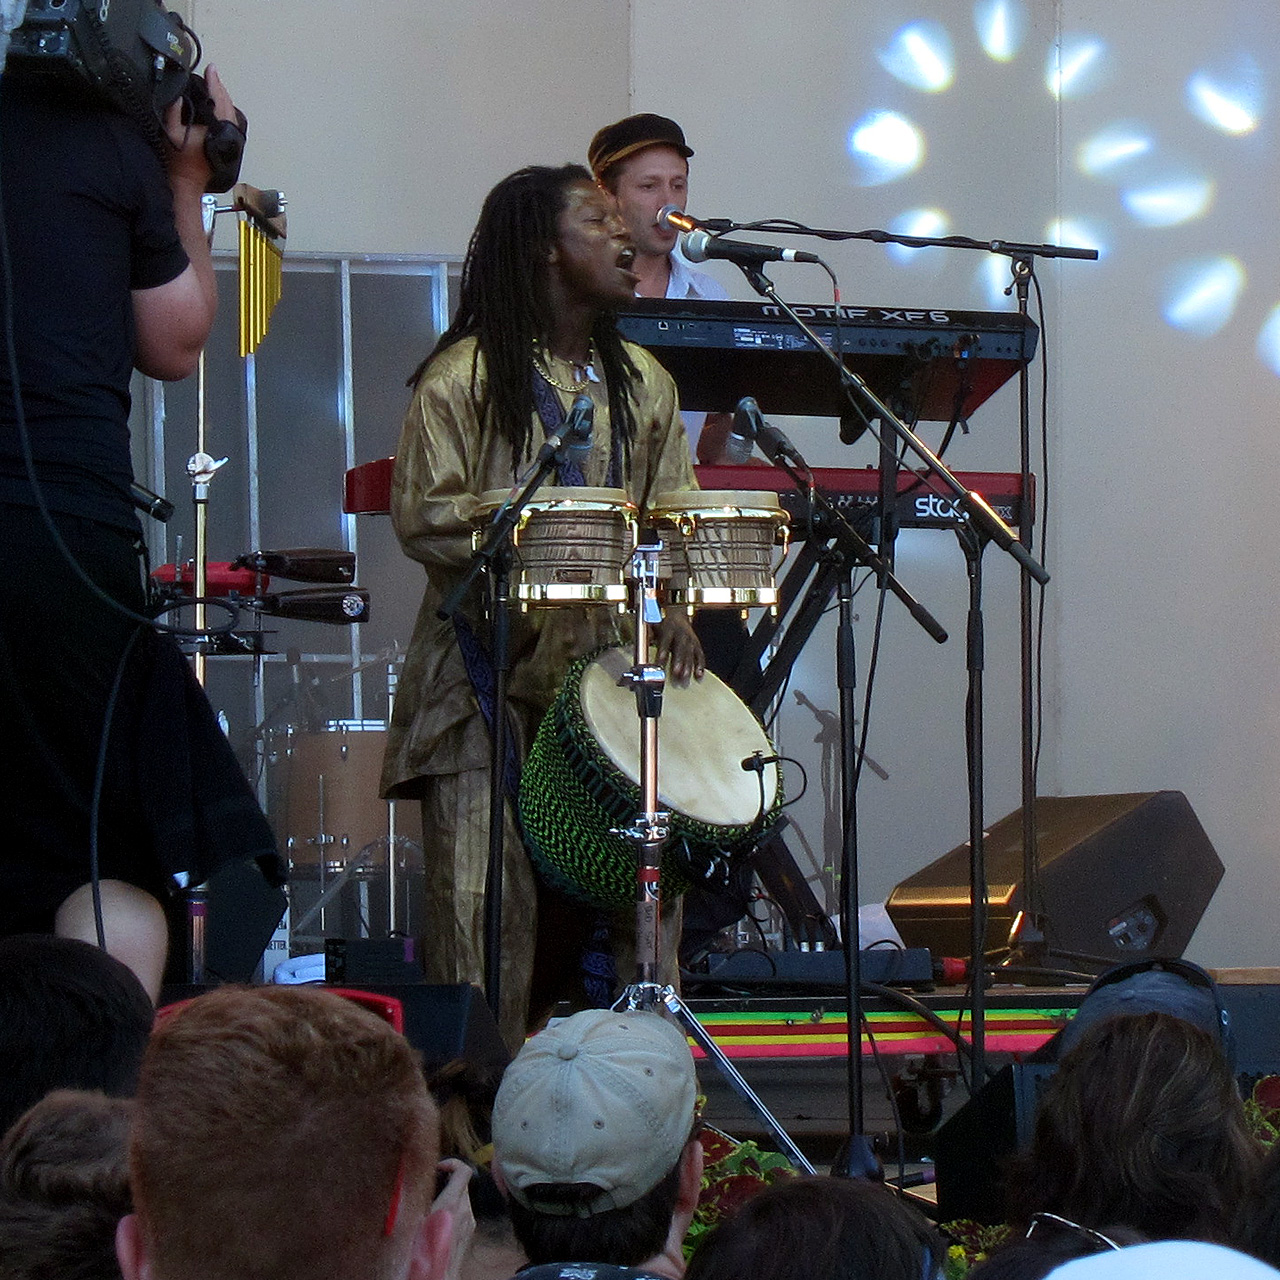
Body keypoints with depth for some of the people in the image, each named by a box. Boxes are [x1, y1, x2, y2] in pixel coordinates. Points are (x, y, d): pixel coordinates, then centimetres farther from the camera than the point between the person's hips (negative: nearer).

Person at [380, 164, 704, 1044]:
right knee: (487, 901, -9)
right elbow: (423, 516, -7)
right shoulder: (465, 376, -1)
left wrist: (673, 610, -2)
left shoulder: (642, 382, 17)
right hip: (495, 672, -5)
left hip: (611, 666, 5)